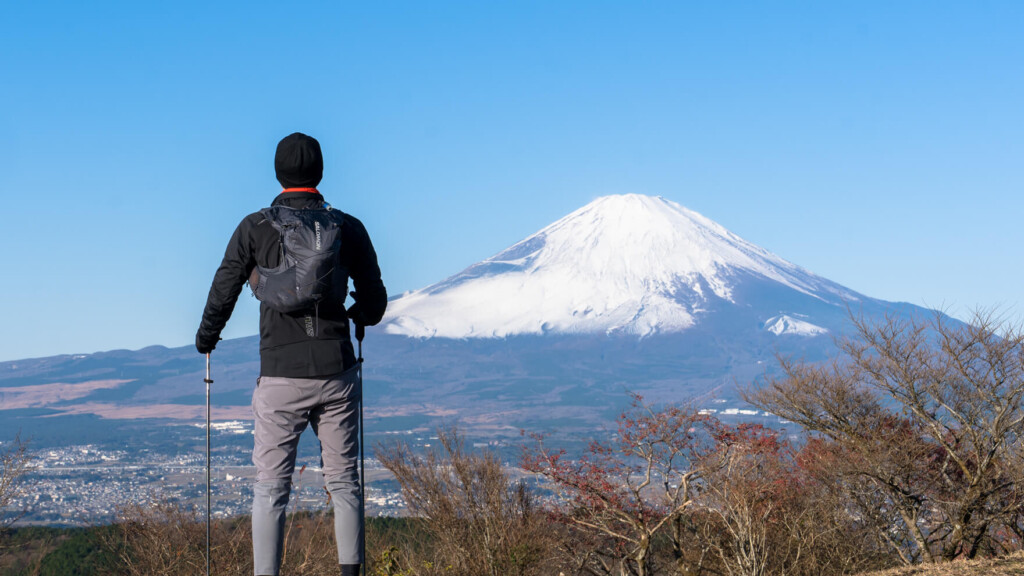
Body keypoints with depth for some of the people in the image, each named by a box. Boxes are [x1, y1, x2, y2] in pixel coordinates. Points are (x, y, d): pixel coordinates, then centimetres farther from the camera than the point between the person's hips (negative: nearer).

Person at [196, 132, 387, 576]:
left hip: (281, 377, -2)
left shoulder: (255, 228, -2)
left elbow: (223, 292, 3)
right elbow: (374, 302, 10)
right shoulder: (349, 228, 2)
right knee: (343, 480, 12)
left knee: (271, 486, 5)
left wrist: (206, 339, 23)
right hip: (337, 373, 2)